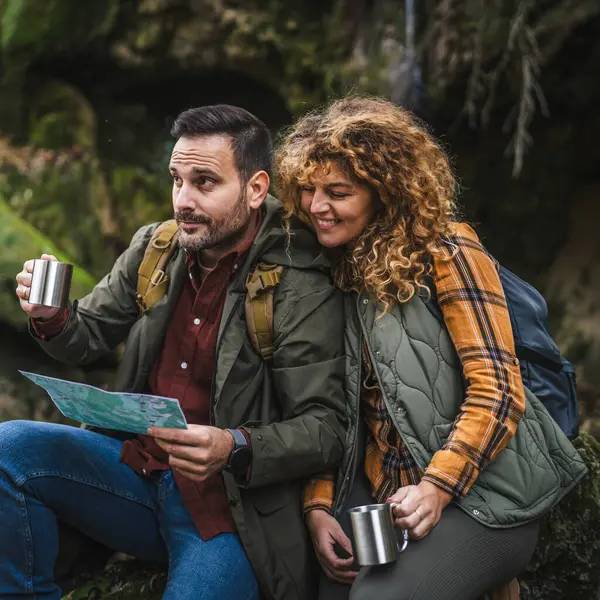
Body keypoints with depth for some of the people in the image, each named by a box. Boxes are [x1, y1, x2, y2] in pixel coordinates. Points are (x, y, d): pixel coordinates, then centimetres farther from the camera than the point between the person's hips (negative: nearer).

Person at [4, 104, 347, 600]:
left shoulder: (301, 286, -14)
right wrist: (52, 317, -9)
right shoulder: (154, 250, 5)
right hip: (141, 465, 5)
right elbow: (87, 339, 15)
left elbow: (327, 427, -15)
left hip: (231, 508, -5)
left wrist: (235, 450, -32)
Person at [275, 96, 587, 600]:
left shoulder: (444, 251, -8)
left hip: (479, 498, -5)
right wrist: (319, 504, -2)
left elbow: (495, 390, -14)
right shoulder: (330, 269, 10)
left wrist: (437, 488, -21)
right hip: (378, 493, 6)